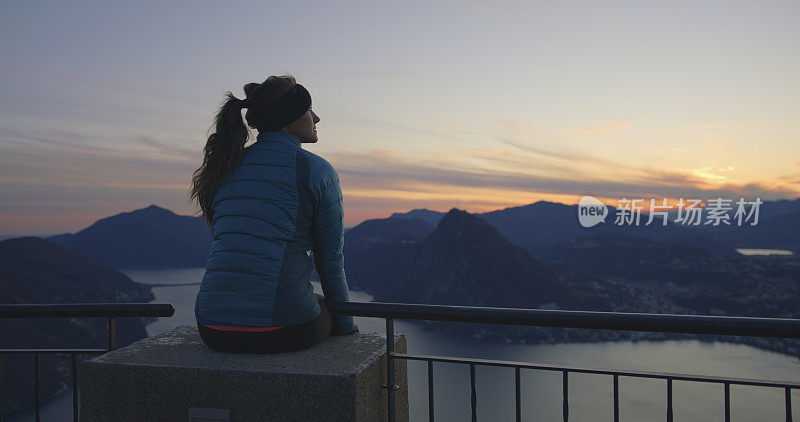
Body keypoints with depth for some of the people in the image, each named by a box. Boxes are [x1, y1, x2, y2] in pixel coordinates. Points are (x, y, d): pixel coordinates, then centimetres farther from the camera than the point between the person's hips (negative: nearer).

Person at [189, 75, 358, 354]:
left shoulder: (226, 167, 12)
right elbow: (331, 257, 1)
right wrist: (345, 325, 16)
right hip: (281, 330, -5)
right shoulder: (316, 170, -3)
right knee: (330, 309, 29)